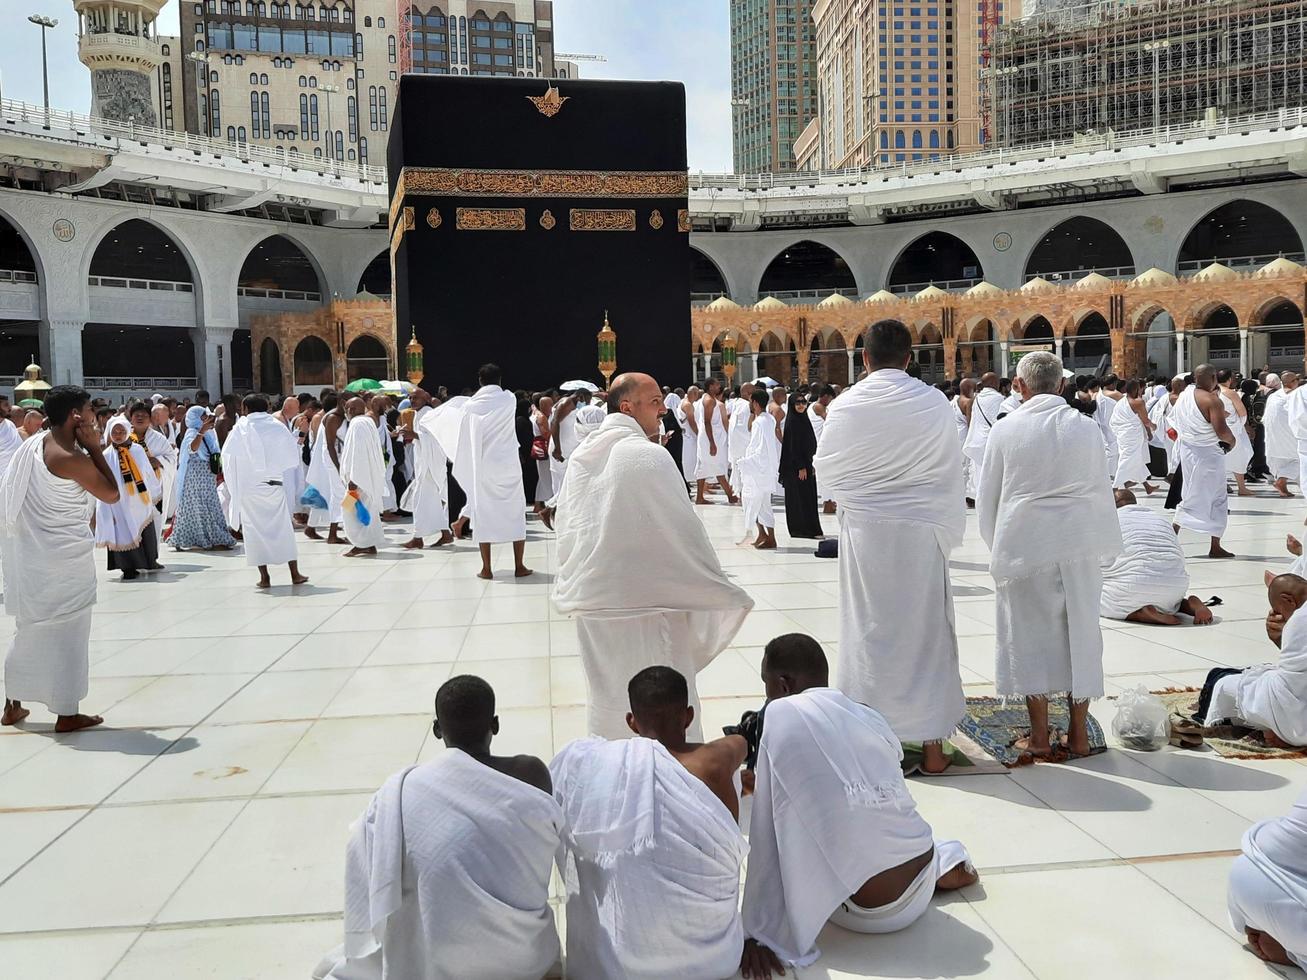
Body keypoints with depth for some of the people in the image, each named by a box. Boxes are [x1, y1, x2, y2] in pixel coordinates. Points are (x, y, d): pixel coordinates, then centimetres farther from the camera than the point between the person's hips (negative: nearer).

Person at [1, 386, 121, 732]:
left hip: (31, 553, 8)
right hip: (66, 558, -8)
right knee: (68, 633, 4)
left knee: (30, 629, 20)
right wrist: (95, 448, -11)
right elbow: (111, 494, -11)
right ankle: (67, 713, 12)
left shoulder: (34, 444, 3)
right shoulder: (72, 459, -22)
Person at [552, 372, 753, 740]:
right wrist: (724, 592, -4)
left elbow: (565, 528, 14)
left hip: (590, 599, 7)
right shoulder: (650, 456, -14)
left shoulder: (581, 458, 7)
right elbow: (684, 531, -13)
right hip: (644, 599, -7)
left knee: (605, 701, 17)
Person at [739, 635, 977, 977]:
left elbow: (766, 835, -10)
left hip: (866, 912, -6)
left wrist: (759, 933, -8)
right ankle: (945, 865, 21)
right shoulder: (870, 717, 7)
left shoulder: (782, 715, -8)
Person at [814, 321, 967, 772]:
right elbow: (951, 472, 0)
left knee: (867, 629, 10)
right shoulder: (935, 404, -6)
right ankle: (931, 743, 16)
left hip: (864, 531, 0)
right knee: (925, 630, 10)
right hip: (920, 531, 1)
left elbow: (826, 466, 4)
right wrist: (948, 530, 12)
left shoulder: (846, 405, -8)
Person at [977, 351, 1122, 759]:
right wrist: (1107, 545, 19)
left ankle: (1039, 737, 9)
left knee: (1031, 633, 5)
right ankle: (1079, 734, 16)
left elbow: (988, 496, 2)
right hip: (1078, 542, 2)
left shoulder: (1007, 428, -4)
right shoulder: (1086, 427, 1)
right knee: (1078, 632, 10)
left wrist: (997, 545, 17)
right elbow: (1100, 491, 8)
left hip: (1024, 542, -2)